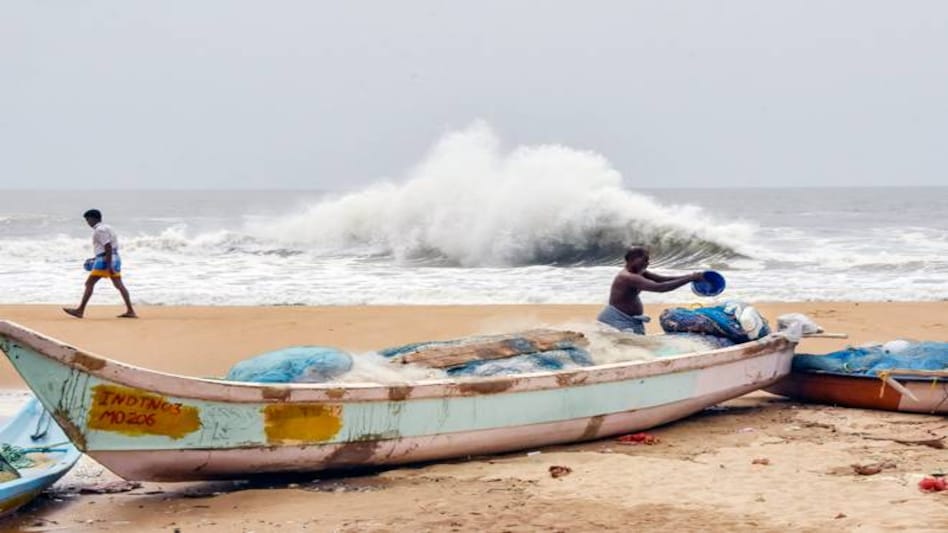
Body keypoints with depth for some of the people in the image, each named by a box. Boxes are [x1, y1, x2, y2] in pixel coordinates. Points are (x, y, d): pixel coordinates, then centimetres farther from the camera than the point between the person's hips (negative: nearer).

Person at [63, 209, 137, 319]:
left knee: (89, 283, -2)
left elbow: (108, 247, -21)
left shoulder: (100, 230, -13)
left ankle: (80, 310, 0)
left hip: (105, 260, -9)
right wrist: (96, 258, 28)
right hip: (115, 258, 9)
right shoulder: (106, 227, 18)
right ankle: (130, 311, -5)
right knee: (119, 284, 3)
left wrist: (109, 266, -23)